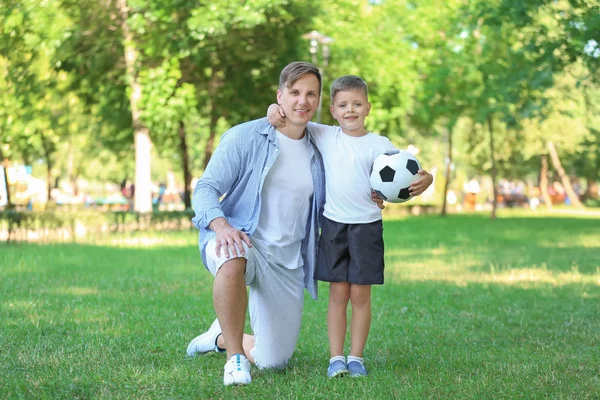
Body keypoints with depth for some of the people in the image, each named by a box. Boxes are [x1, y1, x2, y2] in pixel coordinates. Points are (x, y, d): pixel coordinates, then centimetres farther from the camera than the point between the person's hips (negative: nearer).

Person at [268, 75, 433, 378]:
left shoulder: (379, 145, -3)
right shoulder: (324, 136, 3)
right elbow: (293, 120, 12)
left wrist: (424, 180, -31)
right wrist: (275, 110, -10)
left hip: (367, 226, -1)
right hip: (334, 225, 1)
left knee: (360, 295, 4)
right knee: (338, 294, 4)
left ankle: (356, 356, 13)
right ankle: (336, 357, 9)